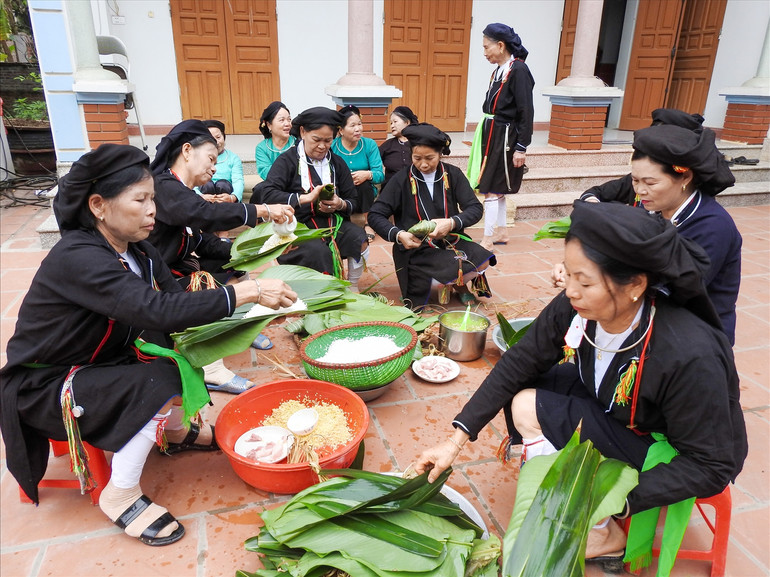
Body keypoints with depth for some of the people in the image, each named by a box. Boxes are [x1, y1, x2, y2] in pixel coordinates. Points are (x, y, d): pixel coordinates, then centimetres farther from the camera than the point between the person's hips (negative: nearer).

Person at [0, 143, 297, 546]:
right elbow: (157, 311, -41)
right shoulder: (77, 258, -30)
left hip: (97, 363, 8)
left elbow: (174, 299, -7)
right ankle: (121, 494, -8)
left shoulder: (138, 251, -4)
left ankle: (177, 432, 17)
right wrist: (248, 292, -40)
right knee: (160, 383, -26)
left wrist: (255, 303, -22)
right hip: (41, 387, -8)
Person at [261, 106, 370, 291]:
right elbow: (269, 194, -16)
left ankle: (352, 288, -3)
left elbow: (353, 201, 12)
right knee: (319, 252, -35)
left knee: (360, 239, -25)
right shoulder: (287, 160, -1)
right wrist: (306, 198, -26)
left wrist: (340, 205, -12)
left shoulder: (337, 163, 13)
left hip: (332, 222, 4)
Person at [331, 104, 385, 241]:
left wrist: (367, 174, -33)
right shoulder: (332, 146, -4)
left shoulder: (370, 144, 0)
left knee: (364, 181, -30)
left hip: (365, 193, 2)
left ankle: (367, 223, -13)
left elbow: (380, 174, -10)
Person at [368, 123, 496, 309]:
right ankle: (447, 282, 7)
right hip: (414, 247, -3)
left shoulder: (453, 175, 3)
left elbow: (475, 208, -3)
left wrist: (452, 223, -24)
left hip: (451, 241, 4)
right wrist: (398, 235, -24)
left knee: (482, 262, -24)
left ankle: (456, 284, 9)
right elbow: (375, 215, -5)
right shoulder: (401, 180, -2)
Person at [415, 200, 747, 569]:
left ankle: (602, 535, 0)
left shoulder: (691, 357, -35)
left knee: (529, 409, -20)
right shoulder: (573, 309, -22)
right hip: (613, 407, 6)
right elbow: (517, 364, -14)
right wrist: (456, 439, -16)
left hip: (675, 453, -5)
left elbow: (712, 467, -25)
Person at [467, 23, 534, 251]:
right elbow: (494, 106, 13)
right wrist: (487, 136, 15)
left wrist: (521, 148, -17)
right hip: (492, 134, 9)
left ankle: (487, 241, 2)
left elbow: (526, 112, -16)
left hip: (505, 138, -9)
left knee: (492, 189, -6)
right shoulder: (499, 70, 9)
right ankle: (501, 232, 28)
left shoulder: (518, 70, -14)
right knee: (496, 188, 15)